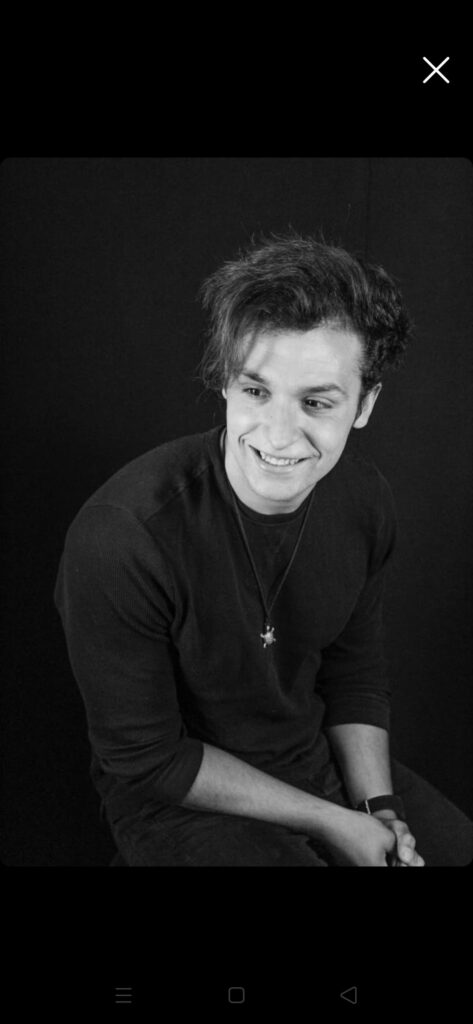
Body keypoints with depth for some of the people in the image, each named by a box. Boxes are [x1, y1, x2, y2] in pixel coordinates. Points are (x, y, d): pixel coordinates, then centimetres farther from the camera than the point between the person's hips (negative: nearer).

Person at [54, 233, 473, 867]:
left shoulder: (365, 500, -10)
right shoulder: (119, 537, -30)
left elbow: (355, 673, 4)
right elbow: (147, 760, -19)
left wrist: (381, 811, -8)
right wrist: (331, 823, -17)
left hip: (322, 763, 5)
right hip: (179, 794, -5)